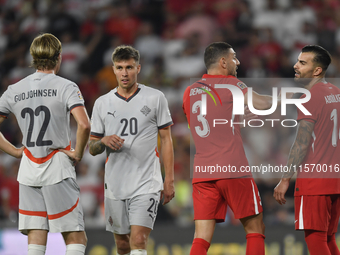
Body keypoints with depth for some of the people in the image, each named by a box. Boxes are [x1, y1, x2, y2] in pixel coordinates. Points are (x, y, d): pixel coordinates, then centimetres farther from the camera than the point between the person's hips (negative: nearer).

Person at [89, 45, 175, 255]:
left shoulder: (155, 98, 2)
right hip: (115, 185, 3)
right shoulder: (102, 103, 8)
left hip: (146, 184, -3)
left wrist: (169, 180, 0)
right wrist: (104, 141, -12)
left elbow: (166, 139, 5)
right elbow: (92, 148, 11)